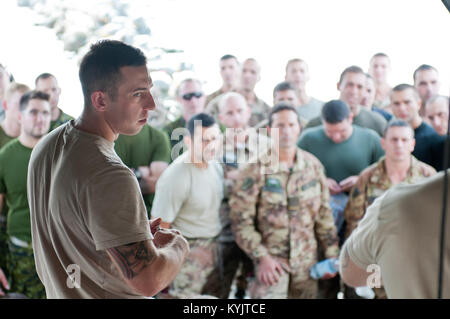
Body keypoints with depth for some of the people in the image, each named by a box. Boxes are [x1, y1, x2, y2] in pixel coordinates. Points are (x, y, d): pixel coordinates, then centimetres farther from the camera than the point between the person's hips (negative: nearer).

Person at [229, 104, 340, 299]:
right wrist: (261, 257, -13)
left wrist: (332, 254, 8)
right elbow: (241, 219, -8)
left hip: (307, 260, 4)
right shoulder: (255, 168, -8)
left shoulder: (313, 165, 5)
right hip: (271, 260, -4)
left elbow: (324, 214, 11)